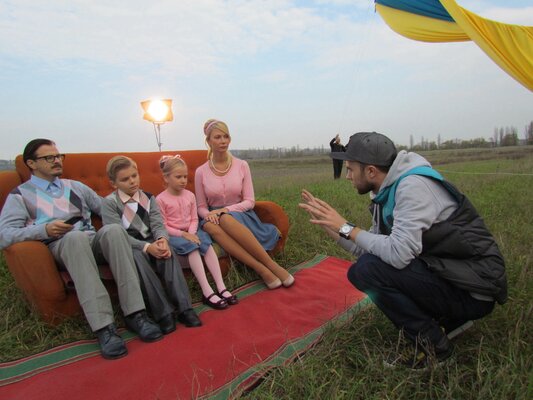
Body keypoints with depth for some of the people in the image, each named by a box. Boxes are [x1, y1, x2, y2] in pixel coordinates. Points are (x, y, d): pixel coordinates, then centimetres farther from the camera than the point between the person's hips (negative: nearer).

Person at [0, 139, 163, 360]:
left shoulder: (75, 187, 27)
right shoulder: (20, 195, 13)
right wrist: (44, 229, -15)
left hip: (93, 242, 3)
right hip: (59, 248, -3)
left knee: (113, 229, -32)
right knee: (76, 237, -39)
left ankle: (135, 313, -37)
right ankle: (103, 327, -44)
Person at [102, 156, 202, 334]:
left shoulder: (148, 198, 10)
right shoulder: (109, 203, -4)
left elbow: (158, 224, -1)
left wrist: (162, 239, -26)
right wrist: (146, 247, -29)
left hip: (151, 243, 3)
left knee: (167, 252, -28)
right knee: (137, 256, -36)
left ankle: (184, 307, -30)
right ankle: (163, 311, -33)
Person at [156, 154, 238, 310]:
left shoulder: (190, 195, 9)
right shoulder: (161, 199, -5)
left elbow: (194, 219, 8)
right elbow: (163, 226, -8)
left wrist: (191, 233, -12)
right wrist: (182, 234, -18)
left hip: (190, 232, 4)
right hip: (173, 235, -4)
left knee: (207, 243, -26)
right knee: (192, 247, -33)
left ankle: (221, 287, -30)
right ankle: (207, 291, -37)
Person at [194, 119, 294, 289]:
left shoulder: (241, 165, 1)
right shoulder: (201, 171, 4)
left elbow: (249, 202, -2)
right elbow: (201, 206, 7)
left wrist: (224, 210, -17)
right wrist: (209, 215, -17)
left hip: (241, 215, -1)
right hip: (215, 219, 1)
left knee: (226, 219, -38)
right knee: (210, 226, -36)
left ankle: (270, 264, -31)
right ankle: (261, 269, -36)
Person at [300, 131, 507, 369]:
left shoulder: (413, 185, -21)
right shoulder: (388, 191, 7)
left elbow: (399, 253, -30)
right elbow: (365, 249, 9)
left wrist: (346, 228, -20)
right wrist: (327, 223, 3)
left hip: (473, 290, -9)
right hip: (447, 272, 9)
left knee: (366, 270, -22)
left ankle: (433, 345, -3)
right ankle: (448, 318, 13)